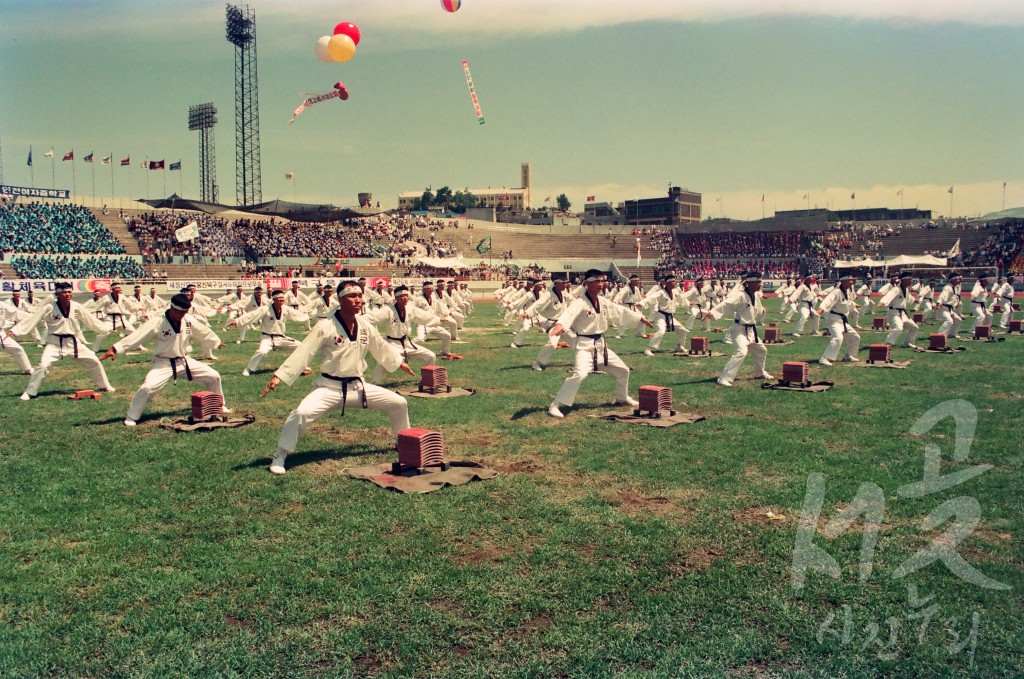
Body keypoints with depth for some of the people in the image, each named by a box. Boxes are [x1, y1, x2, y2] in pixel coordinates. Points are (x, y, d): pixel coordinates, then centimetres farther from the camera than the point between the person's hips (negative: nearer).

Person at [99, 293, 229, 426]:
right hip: (163, 364, -5)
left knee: (214, 376, 5)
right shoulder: (157, 323, -20)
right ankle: (131, 417, -6)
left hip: (183, 362, 5)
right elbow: (136, 336, -26)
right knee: (148, 387, -27)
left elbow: (205, 331, 14)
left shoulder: (188, 322, -4)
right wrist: (114, 349, -33)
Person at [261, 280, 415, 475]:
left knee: (399, 403, 6)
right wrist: (278, 376, -24)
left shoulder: (366, 328, 1)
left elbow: (382, 348, 20)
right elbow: (302, 353, -18)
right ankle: (279, 457, -10)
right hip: (330, 387, -5)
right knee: (302, 413, -30)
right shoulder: (325, 327, -15)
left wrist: (399, 362, 31)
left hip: (357, 386, 5)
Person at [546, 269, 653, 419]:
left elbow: (622, 312, 19)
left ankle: (622, 398, 44)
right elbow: (569, 314, -39)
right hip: (585, 345, -8)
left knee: (623, 371, 18)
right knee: (579, 374, -30)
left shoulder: (604, 303, 6)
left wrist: (642, 319, 21)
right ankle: (554, 406, -23)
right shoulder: (579, 302, -19)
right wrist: (559, 326, -60)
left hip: (601, 344, 8)